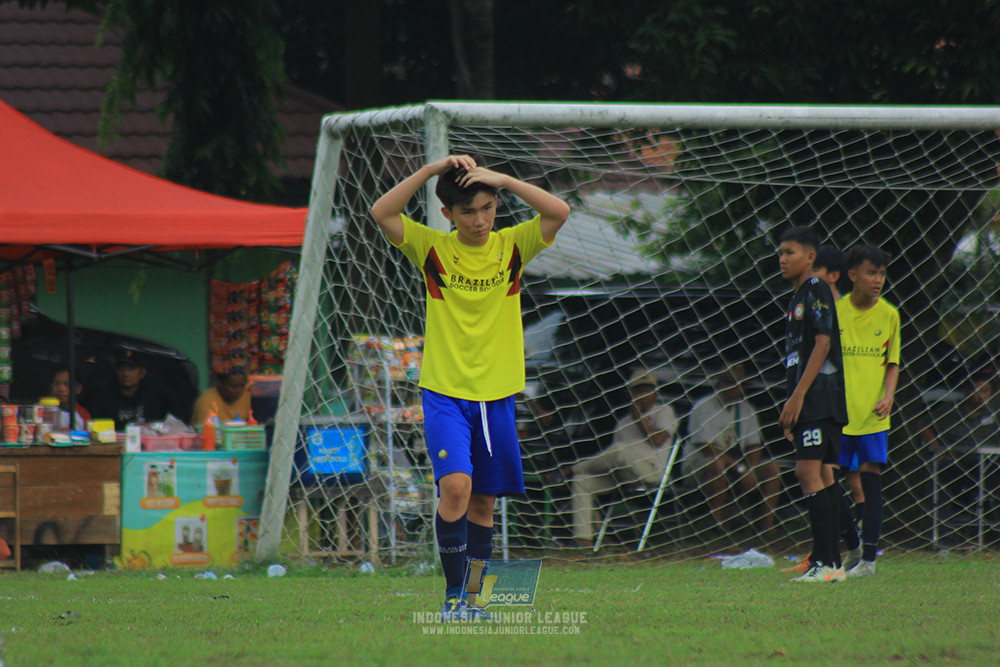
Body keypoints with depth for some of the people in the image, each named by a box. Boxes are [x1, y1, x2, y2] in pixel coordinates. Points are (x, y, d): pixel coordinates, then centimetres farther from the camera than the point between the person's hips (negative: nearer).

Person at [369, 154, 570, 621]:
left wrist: (502, 179, -16)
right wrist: (431, 170, -18)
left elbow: (559, 212, -11)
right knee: (456, 485, -20)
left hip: (497, 396, 3)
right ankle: (452, 594, -10)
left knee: (483, 501, 8)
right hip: (444, 393, -3)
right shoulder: (432, 248, -1)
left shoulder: (511, 246, 3)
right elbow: (382, 213, -14)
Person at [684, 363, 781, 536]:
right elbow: (706, 448, -17)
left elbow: (754, 446, 7)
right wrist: (740, 468, -22)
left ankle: (767, 526, -20)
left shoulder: (746, 410, 11)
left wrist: (750, 471, -15)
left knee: (771, 467, -13)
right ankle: (717, 524, -36)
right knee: (717, 466, -39)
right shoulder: (702, 408, -10)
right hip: (698, 463, -6)